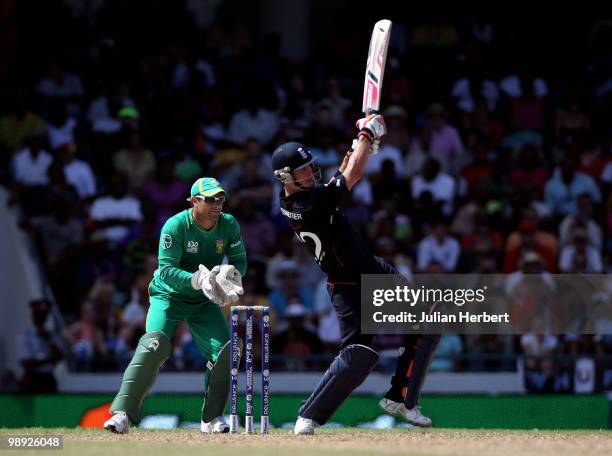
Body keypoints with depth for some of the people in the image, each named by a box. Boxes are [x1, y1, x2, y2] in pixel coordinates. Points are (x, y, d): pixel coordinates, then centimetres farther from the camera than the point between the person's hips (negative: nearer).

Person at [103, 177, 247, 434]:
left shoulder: (229, 225, -8)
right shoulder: (176, 226, -22)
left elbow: (239, 261, -2)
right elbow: (167, 269, -25)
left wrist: (231, 275, -26)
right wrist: (198, 280, -41)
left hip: (204, 302, 4)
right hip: (168, 296, -4)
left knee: (225, 350, -10)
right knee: (155, 343, -25)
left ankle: (212, 419, 7)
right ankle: (123, 413, -28)